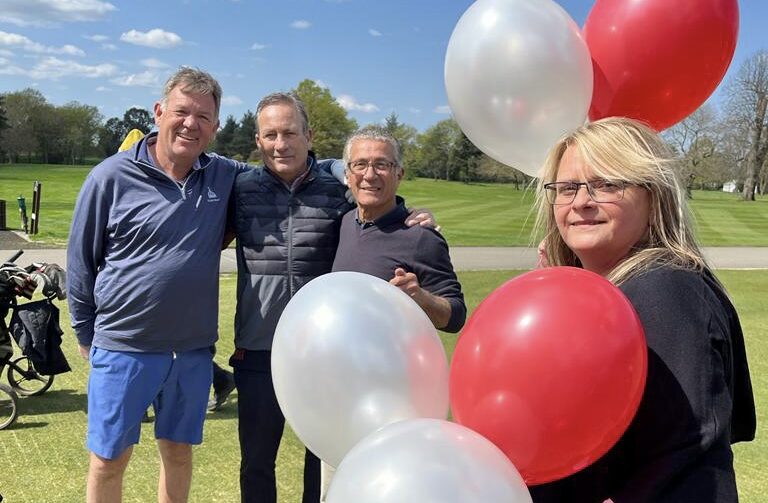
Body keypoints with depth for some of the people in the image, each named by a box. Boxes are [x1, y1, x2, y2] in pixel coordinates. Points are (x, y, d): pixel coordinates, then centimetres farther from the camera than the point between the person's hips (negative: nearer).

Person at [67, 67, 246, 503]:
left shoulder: (225, 177, -1)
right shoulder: (113, 177, -9)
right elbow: (81, 262, 1)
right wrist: (87, 334, 7)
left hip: (195, 350, 3)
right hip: (124, 348, -2)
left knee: (179, 452, 18)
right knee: (109, 461, 10)